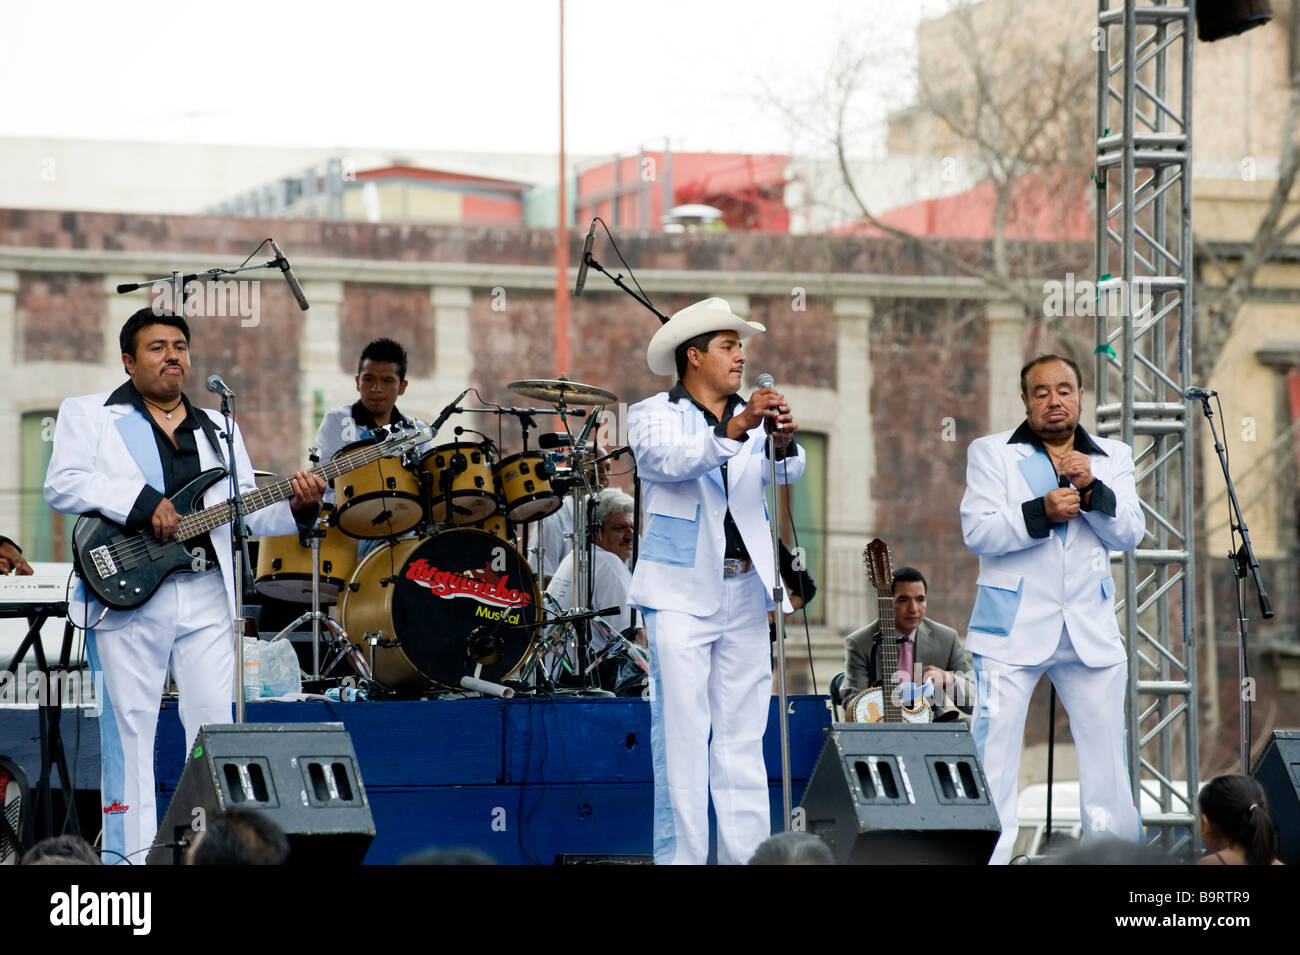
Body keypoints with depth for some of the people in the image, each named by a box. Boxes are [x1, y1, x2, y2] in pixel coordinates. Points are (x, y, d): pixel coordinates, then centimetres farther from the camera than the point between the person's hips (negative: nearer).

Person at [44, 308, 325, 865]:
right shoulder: (89, 415, 7)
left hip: (206, 594, 4)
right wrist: (143, 503, -17)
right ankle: (131, 854, 0)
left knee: (216, 721, 1)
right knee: (129, 725, -3)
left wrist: (297, 508, -5)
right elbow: (61, 485, -9)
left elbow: (249, 513, 16)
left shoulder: (217, 428, 21)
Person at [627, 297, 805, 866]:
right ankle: (680, 856, -6)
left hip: (744, 589, 4)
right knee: (681, 734, -7)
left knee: (743, 735, 3)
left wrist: (783, 441, -26)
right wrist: (735, 429, -33)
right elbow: (670, 460, -19)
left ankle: (747, 855, 4)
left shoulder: (753, 421, 14)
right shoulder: (655, 415, 2)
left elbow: (785, 472, -2)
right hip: (682, 593, -4)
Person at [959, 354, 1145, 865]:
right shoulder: (991, 453, 5)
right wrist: (1041, 512, -20)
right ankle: (989, 858, -6)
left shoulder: (1113, 458, 12)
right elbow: (977, 531, -7)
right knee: (993, 751, -9)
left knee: (1107, 752, 5)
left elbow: (1129, 535, 3)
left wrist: (1091, 490, -13)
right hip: (1015, 627, -3)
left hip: (1090, 629, 3)